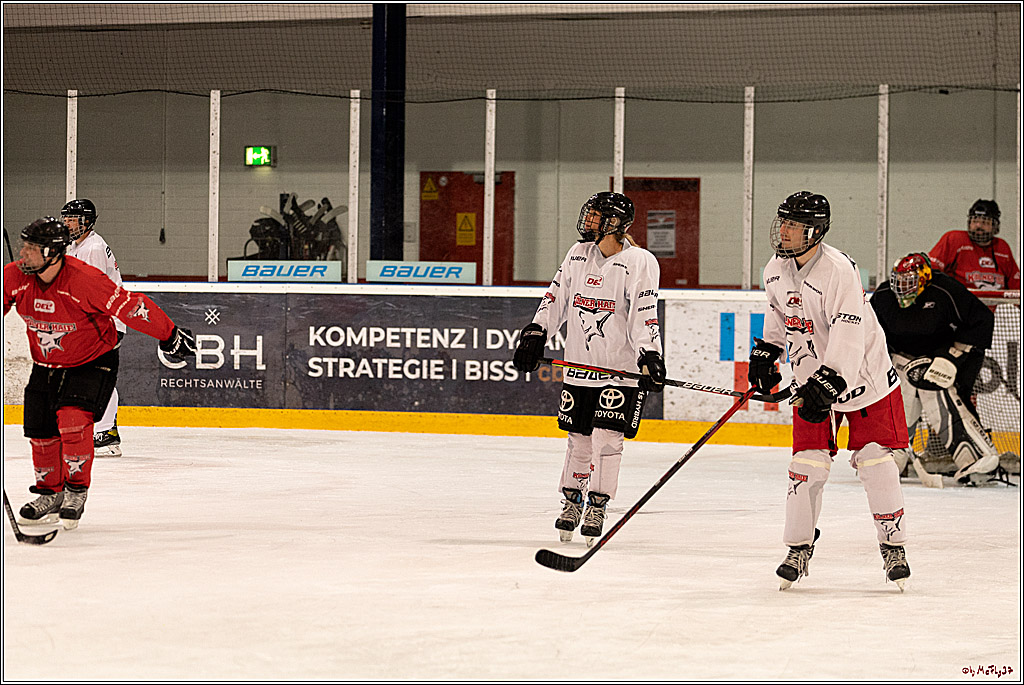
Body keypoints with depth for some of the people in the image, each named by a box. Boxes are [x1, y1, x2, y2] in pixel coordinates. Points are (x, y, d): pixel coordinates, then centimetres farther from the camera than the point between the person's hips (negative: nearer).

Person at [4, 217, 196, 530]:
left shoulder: (84, 280, -31)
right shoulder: (14, 277, -15)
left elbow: (128, 305, -26)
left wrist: (168, 335, -21)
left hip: (92, 363, -6)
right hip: (46, 365, 6)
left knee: (72, 419, -24)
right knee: (40, 431, 4)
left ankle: (76, 492, -7)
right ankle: (49, 494, 26)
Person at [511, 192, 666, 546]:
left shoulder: (639, 262, -9)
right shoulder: (578, 255, 9)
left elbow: (644, 315, -15)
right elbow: (557, 297, 14)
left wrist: (650, 357, -24)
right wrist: (535, 333, 5)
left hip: (621, 370, -5)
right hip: (580, 366, 5)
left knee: (606, 437, -8)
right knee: (579, 437, 9)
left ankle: (597, 507, 4)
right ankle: (571, 500, 24)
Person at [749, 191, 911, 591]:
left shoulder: (838, 271, -25)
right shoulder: (776, 270, -2)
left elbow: (849, 339, -30)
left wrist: (826, 387, -35)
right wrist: (765, 352, 18)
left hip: (862, 375, -5)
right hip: (811, 377, 5)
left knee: (875, 463, -5)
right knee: (807, 465, -2)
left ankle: (893, 548, 7)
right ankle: (799, 549, 8)